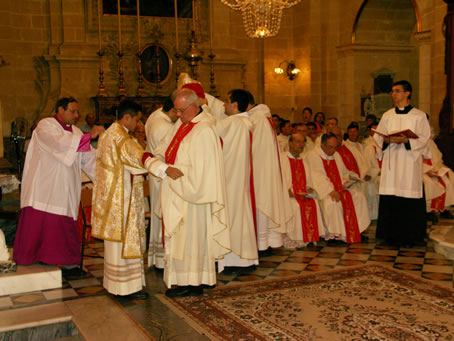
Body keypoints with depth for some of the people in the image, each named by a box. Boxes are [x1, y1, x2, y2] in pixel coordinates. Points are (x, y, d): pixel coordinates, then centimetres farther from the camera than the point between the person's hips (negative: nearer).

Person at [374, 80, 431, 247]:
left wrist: (406, 140, -18)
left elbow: (424, 138, -3)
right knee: (389, 198, 0)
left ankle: (409, 236, 7)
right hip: (391, 162, 3)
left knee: (410, 199, -4)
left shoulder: (419, 116, 3)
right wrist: (387, 140, -12)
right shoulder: (387, 116, 12)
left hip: (410, 162, -3)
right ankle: (392, 234, 9)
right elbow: (378, 137, 10)